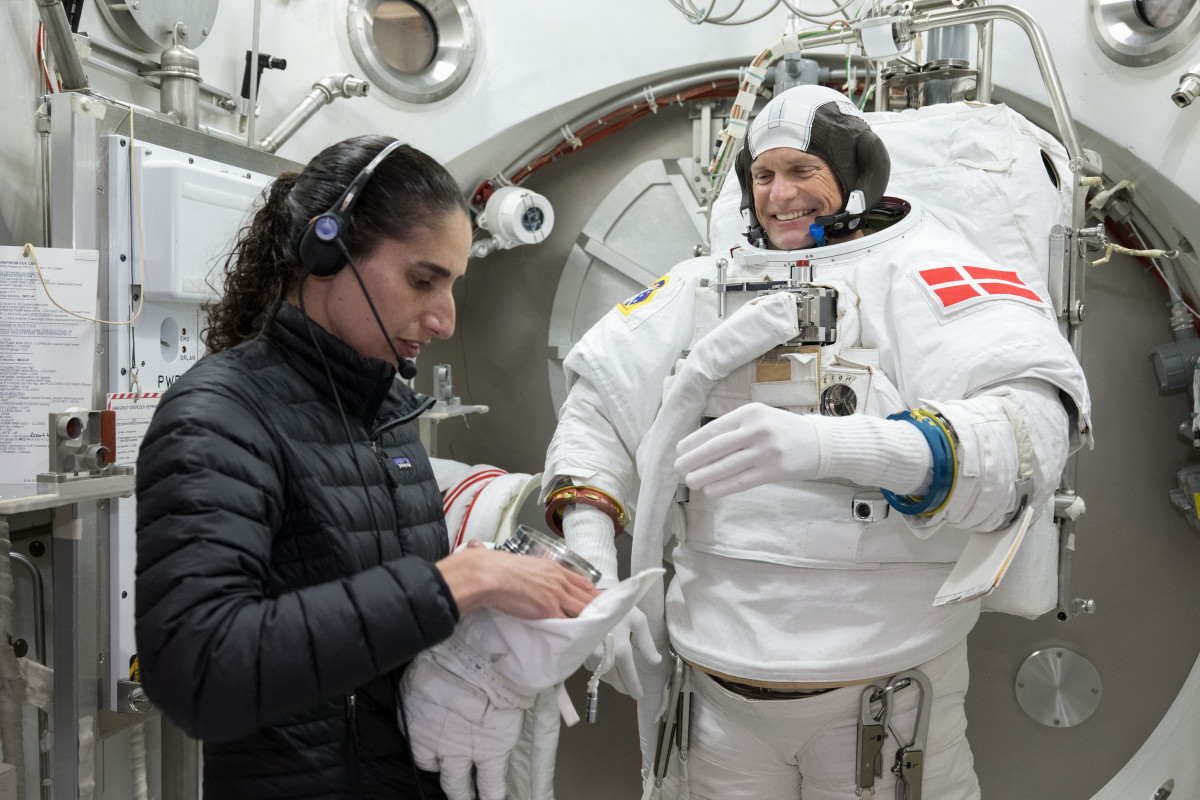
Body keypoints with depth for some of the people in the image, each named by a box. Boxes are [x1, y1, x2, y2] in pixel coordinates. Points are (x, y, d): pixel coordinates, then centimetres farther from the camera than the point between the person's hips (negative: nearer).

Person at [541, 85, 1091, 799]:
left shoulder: (922, 266, -4)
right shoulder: (705, 285, 9)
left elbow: (1036, 421, -20)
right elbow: (599, 400, 4)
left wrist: (821, 443, -35)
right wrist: (590, 555, -11)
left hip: (883, 679, -2)